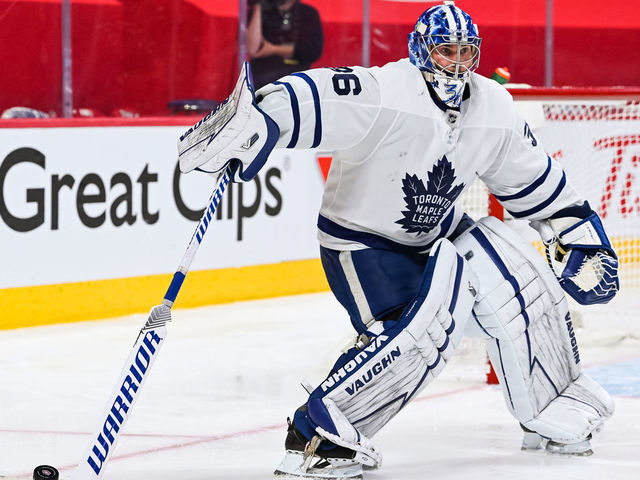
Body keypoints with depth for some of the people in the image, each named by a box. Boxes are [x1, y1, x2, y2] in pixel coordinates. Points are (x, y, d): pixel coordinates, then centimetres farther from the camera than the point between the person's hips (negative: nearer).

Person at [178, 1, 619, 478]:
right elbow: (312, 99, -40)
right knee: (417, 330, -29)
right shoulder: (387, 95, -26)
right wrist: (256, 123, -58)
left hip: (436, 235, 7)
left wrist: (580, 232, 13)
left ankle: (554, 413, 19)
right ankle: (316, 434, -23)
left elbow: (533, 176, 12)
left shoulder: (494, 108, -3)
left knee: (521, 282, -3)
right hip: (363, 244, -7)